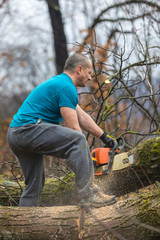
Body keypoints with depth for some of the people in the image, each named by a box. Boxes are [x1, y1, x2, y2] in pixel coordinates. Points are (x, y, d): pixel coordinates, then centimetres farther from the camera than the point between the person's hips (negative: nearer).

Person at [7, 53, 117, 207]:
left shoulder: (58, 83, 24)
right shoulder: (66, 87, -10)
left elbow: (82, 117, 27)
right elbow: (73, 129, -12)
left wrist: (104, 137, 27)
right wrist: (86, 154, -4)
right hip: (28, 129, -11)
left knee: (35, 183, 16)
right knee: (77, 140, -22)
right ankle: (87, 194, -27)